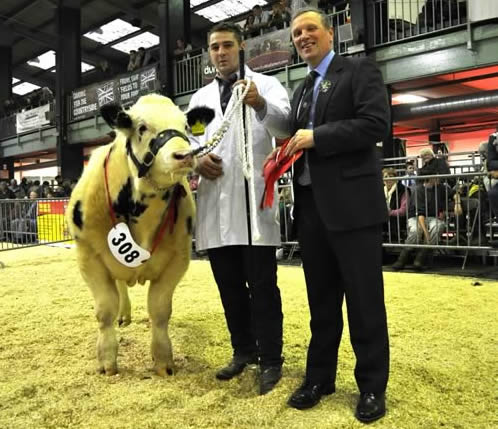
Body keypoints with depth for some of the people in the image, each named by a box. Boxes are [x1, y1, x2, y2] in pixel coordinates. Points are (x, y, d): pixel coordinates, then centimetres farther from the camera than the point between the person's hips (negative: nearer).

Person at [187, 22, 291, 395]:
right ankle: (244, 349, 29)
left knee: (262, 285, -1)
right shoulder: (200, 98, 20)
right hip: (214, 202, 5)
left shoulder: (266, 85, 4)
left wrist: (261, 105, -37)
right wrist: (196, 159, -7)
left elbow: (286, 124, -15)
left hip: (254, 200, -5)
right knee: (229, 285, 13)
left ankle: (271, 360, 12)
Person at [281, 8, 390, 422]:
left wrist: (316, 137, -13)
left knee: (364, 300, 2)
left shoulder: (360, 71, 1)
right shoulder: (301, 91, 21)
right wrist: (289, 151, 2)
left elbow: (376, 123, -14)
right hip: (311, 205, 7)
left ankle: (372, 386, 17)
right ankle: (319, 377, 27)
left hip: (352, 203, -6)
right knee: (321, 300, 14)